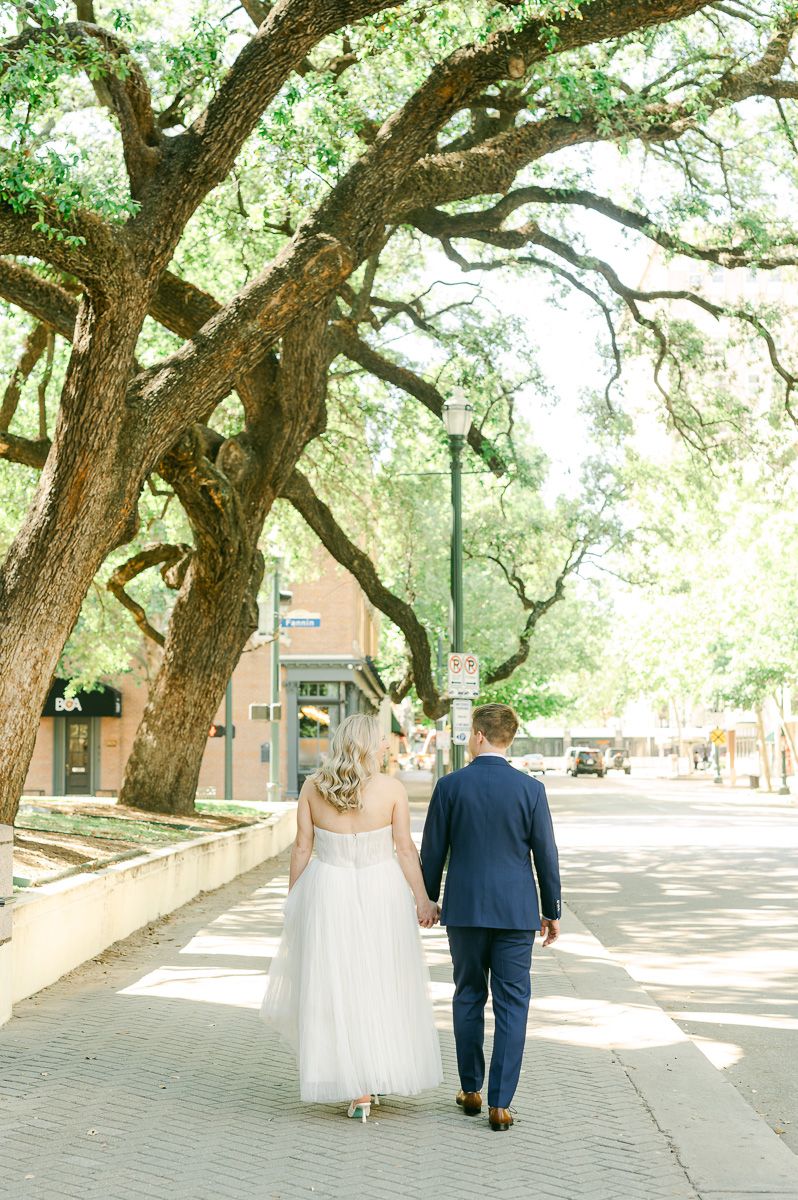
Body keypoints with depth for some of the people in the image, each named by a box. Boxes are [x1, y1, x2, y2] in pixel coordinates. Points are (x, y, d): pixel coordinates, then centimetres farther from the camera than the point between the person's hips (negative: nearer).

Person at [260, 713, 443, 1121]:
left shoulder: (312, 787, -4)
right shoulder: (392, 789, -9)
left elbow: (302, 848, -2)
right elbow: (405, 849, -7)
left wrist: (292, 900, 8)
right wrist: (423, 899, 2)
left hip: (327, 893, 1)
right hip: (380, 893, -1)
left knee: (333, 987, 9)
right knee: (382, 985, 13)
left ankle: (359, 1089, 12)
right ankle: (378, 1076, 19)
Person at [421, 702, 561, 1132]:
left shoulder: (450, 786, -5)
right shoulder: (530, 789, -6)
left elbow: (433, 851, 1)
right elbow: (546, 854, -2)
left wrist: (427, 900, 15)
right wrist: (552, 912, 9)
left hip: (464, 908, 1)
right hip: (516, 911, -1)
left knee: (468, 997, 15)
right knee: (511, 1006, 3)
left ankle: (471, 1091, 22)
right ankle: (500, 1104, 1)